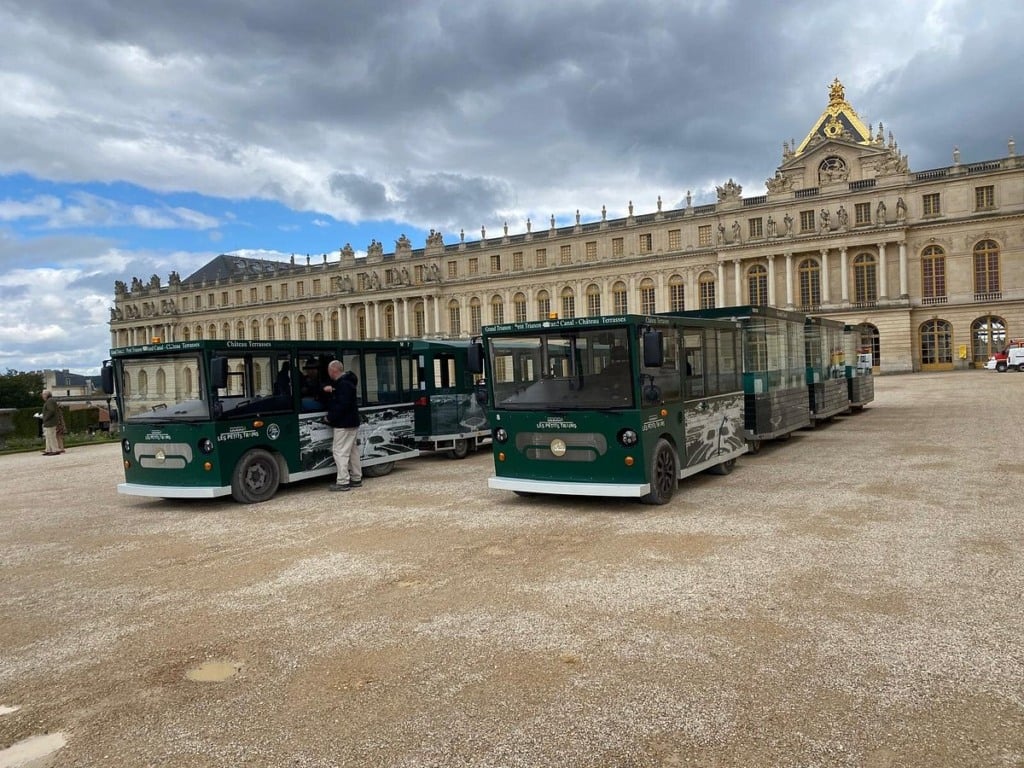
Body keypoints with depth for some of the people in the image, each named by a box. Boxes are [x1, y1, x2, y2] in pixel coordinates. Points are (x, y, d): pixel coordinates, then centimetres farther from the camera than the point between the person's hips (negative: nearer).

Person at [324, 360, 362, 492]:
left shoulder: (344, 384, -18)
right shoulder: (343, 382, 16)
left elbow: (342, 405, -25)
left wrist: (331, 417, -16)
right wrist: (328, 389, 1)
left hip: (344, 425, -11)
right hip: (352, 423, 11)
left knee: (340, 451, -9)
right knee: (352, 450, 15)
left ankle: (343, 482, -9)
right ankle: (356, 479, 22)